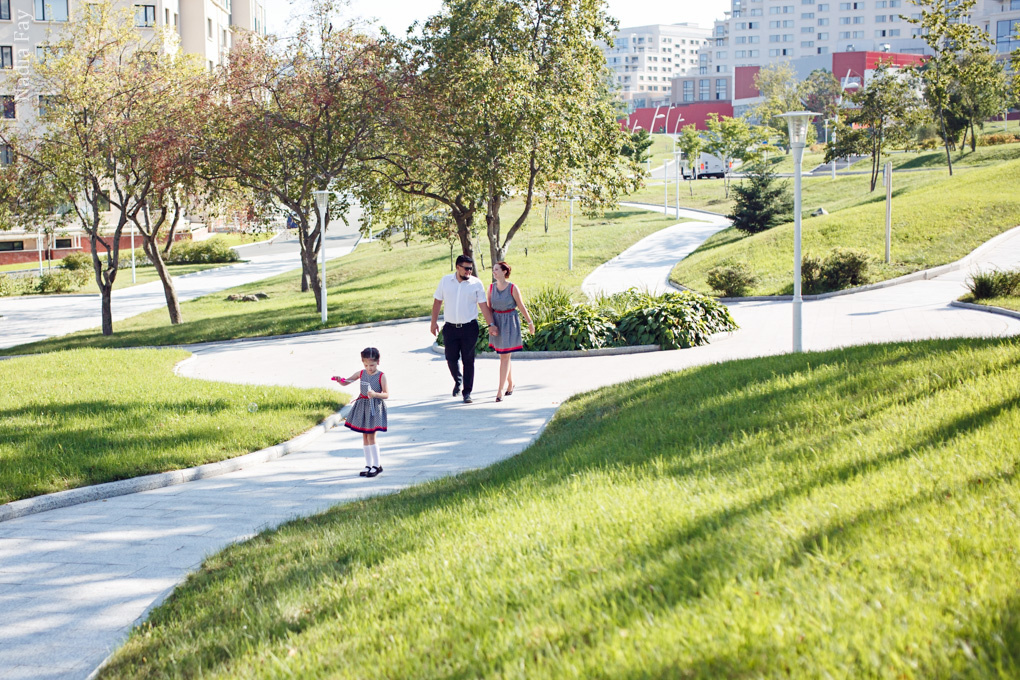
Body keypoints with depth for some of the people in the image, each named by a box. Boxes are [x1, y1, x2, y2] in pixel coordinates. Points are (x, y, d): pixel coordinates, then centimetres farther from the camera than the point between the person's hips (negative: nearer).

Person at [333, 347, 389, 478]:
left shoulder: (381, 376, -10)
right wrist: (339, 380, -16)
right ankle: (368, 465, 18)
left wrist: (375, 394, -29)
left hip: (375, 407, -6)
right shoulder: (360, 374, 3)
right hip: (362, 406, 6)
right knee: (365, 437, 10)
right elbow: (345, 382, 6)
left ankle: (377, 465, 2)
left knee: (371, 437, -8)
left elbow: (386, 394, -12)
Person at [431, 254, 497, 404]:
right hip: (450, 327, 1)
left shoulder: (476, 284, -2)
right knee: (451, 358, 3)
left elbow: (484, 305, -4)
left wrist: (491, 324, -12)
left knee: (468, 360, 0)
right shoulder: (445, 281, 2)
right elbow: (437, 302, 9)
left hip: (469, 327, -1)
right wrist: (434, 322, 6)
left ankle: (467, 392, 9)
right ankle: (458, 381, 32)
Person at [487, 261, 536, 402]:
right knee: (503, 356, 13)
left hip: (510, 322, -4)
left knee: (505, 357, -6)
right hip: (497, 322, 4)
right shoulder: (491, 287, 1)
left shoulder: (513, 288, -11)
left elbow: (522, 307, -4)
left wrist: (530, 323, 4)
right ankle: (511, 383, 32)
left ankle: (500, 390, -6)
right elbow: (489, 307, 9)